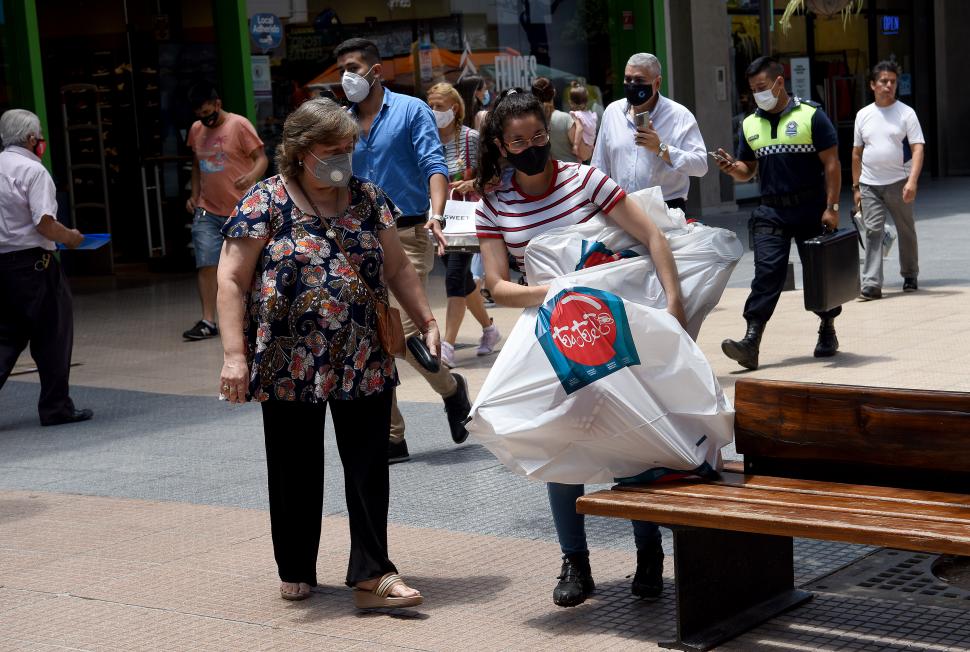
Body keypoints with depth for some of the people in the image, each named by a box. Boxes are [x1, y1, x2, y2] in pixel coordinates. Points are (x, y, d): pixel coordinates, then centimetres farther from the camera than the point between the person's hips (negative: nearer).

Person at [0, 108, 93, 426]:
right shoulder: (33, 170, -12)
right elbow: (45, 224, -19)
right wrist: (71, 238, -1)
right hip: (31, 261, -7)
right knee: (53, 334, 5)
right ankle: (56, 406, 11)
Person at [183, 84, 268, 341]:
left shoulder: (239, 125, -6)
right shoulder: (196, 130, 11)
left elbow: (261, 159, -9)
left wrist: (252, 175, -29)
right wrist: (194, 195, 13)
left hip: (241, 211, -4)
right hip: (207, 211, 4)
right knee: (206, 264, -7)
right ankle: (208, 321, -7)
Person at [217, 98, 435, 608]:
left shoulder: (367, 198, 6)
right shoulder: (265, 203, -6)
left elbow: (397, 268, 14)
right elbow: (231, 281, -8)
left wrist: (427, 323, 6)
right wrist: (235, 355, -15)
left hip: (365, 363, 3)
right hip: (290, 367, -3)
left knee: (369, 467, 1)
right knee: (295, 470, 9)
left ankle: (371, 575, 5)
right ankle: (296, 573, 25)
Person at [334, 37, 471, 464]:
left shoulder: (411, 111, -1)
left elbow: (434, 166, -10)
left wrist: (436, 216, -27)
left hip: (406, 236, -5)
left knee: (404, 332, -16)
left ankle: (451, 389, 15)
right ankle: (391, 438, 10)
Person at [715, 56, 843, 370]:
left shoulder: (811, 116, -4)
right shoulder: (750, 125, 11)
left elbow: (831, 164, -6)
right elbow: (748, 169, 18)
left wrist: (831, 207, -12)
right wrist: (733, 167, -6)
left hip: (811, 210, -3)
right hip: (771, 212, 3)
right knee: (766, 273, -9)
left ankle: (827, 330, 29)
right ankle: (751, 342, -17)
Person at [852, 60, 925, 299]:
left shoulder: (906, 113, -2)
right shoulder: (863, 115, 8)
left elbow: (918, 148, -9)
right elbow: (857, 153, 13)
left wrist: (912, 181, -22)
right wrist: (856, 186, 10)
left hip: (898, 183, -2)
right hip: (870, 186, 2)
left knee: (906, 231, 10)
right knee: (873, 232, -7)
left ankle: (909, 276, 28)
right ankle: (871, 284, -11)